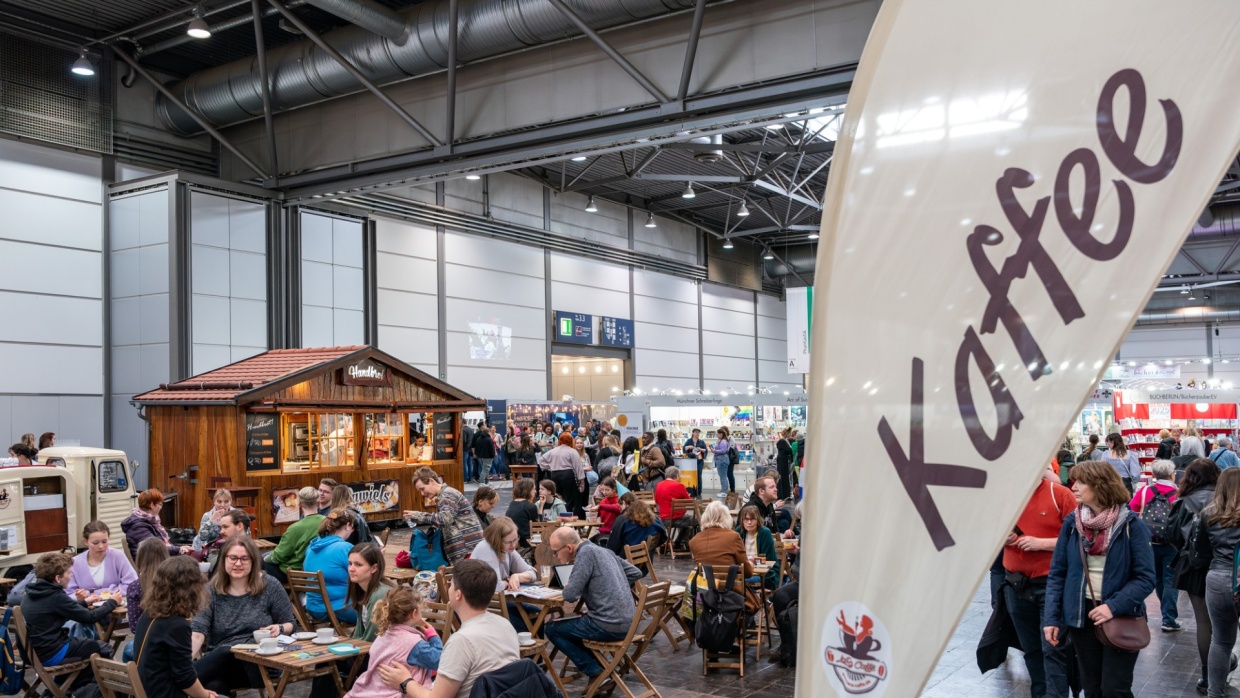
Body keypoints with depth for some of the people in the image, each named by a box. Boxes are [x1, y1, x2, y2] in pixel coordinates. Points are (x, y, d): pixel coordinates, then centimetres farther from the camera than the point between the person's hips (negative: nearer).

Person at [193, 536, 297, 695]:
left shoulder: (269, 586, 2)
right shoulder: (211, 590, 5)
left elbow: (291, 624, 9)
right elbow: (198, 631, -7)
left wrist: (280, 628, -15)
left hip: (261, 662, -1)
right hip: (218, 661, 1)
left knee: (227, 654, -37)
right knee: (213, 686, -39)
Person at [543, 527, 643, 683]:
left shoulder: (586, 553, -12)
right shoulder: (602, 551, 12)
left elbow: (570, 595, -18)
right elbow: (635, 573, 19)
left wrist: (567, 587, 4)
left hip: (610, 626, -9)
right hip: (627, 622, 9)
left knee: (550, 628, 8)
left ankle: (597, 672, 4)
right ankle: (601, 667, 20)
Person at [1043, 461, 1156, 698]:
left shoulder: (1131, 525, -10)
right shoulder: (1071, 523, -1)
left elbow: (1145, 578, -11)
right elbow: (1057, 574, 3)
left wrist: (1115, 606, -22)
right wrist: (1052, 618, -4)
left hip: (1121, 617, -3)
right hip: (1081, 616, 3)